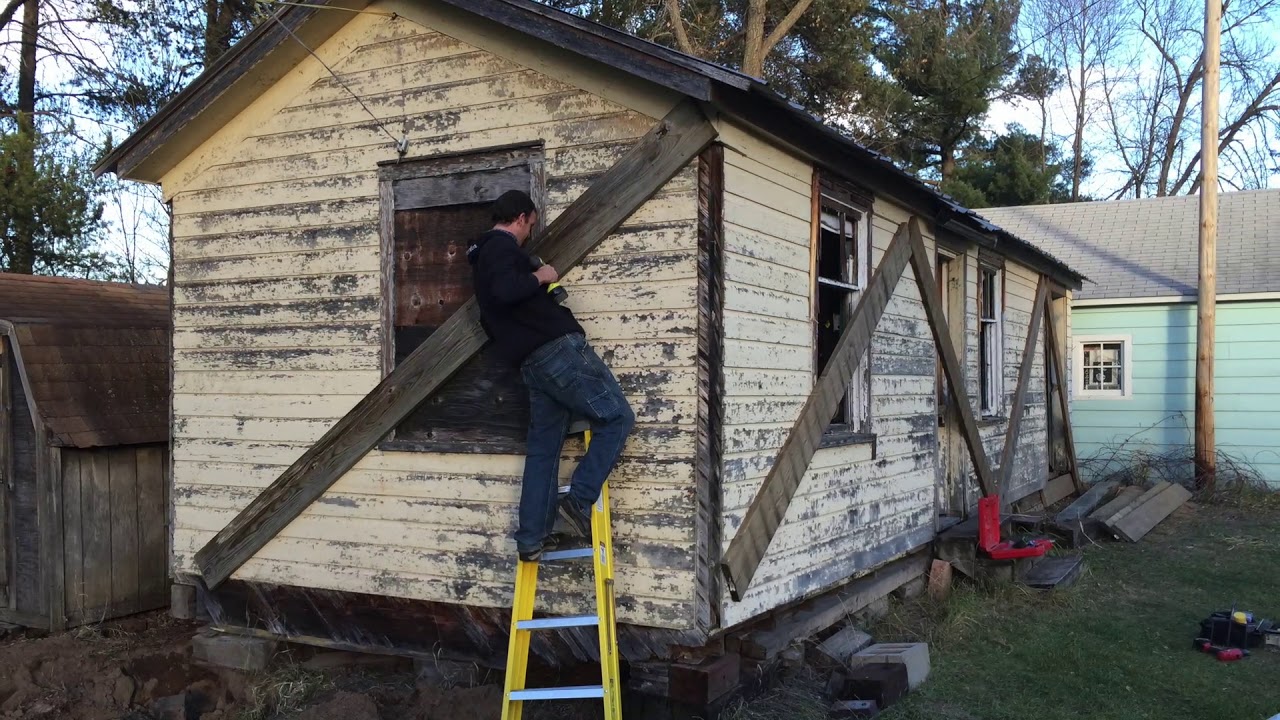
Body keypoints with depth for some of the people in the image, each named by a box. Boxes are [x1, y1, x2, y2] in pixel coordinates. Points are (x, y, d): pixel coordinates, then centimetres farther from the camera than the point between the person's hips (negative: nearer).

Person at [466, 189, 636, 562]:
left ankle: (531, 539, 7)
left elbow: (494, 315, 28)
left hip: (532, 362, 10)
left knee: (542, 450, 10)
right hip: (558, 349, -10)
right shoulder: (503, 247, -5)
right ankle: (579, 500, -10)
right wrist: (539, 277, -8)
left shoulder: (484, 256, 26)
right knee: (617, 417, -4)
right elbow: (506, 291, -26)